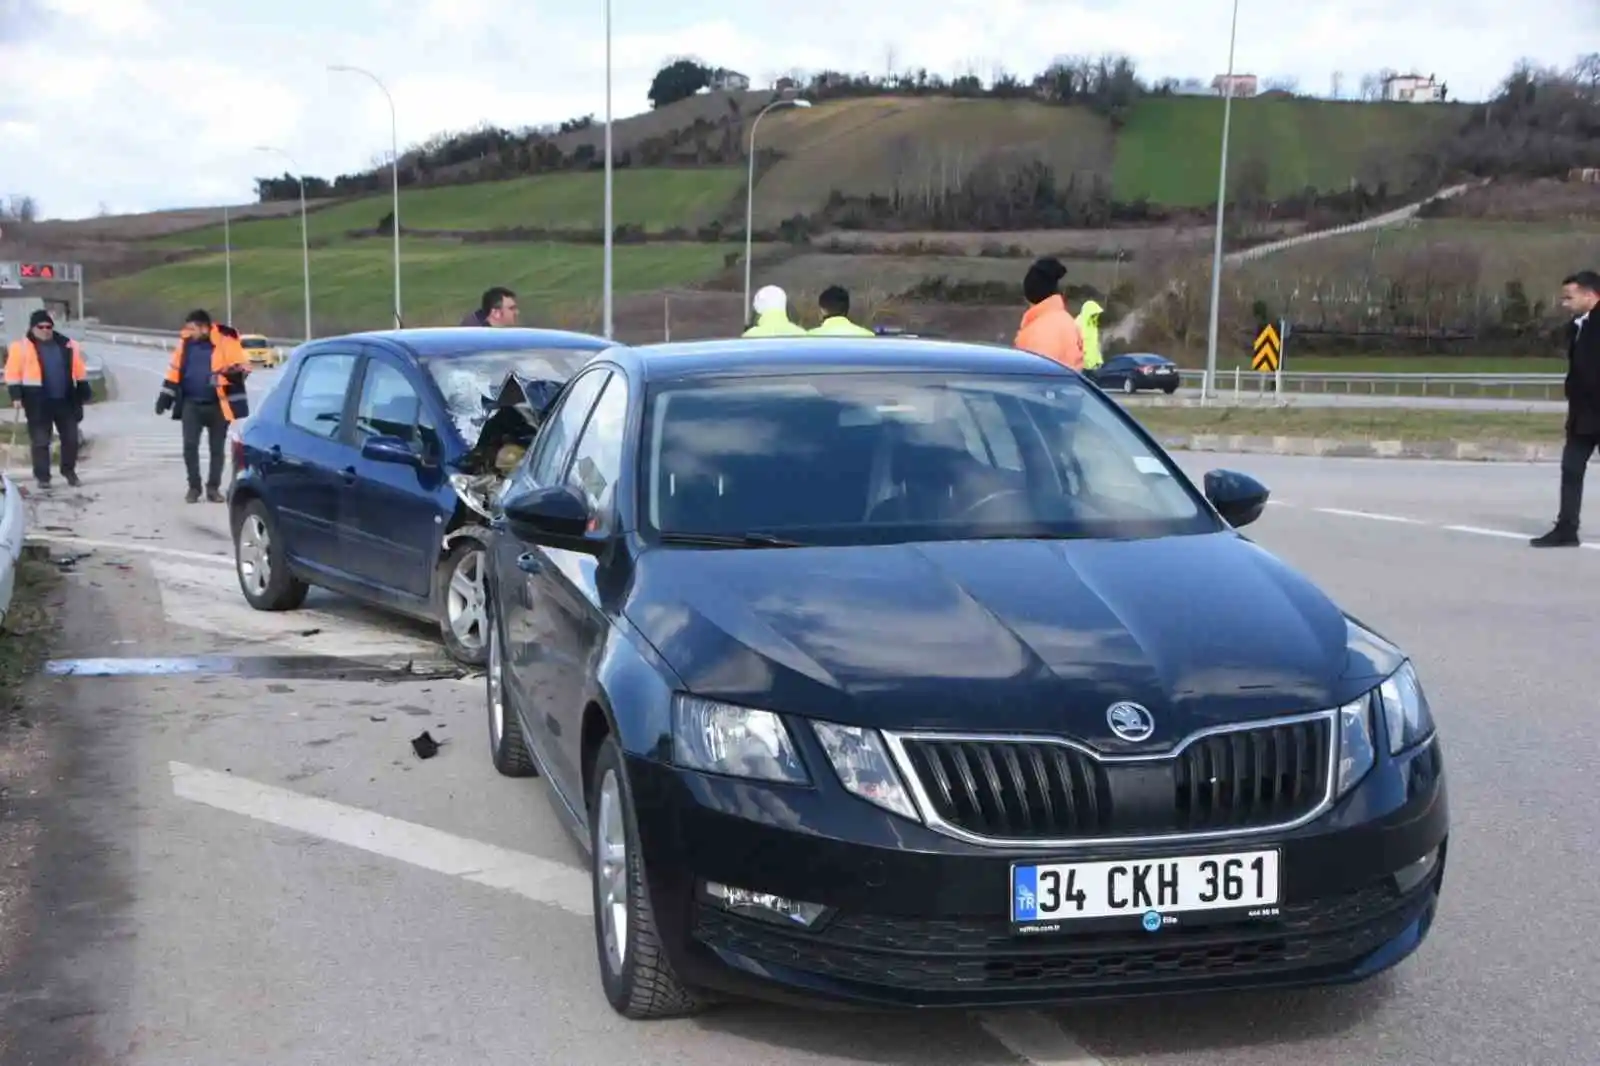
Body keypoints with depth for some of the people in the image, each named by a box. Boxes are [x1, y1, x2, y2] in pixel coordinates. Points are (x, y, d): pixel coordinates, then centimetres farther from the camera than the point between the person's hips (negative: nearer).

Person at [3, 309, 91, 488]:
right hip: (38, 402, -3)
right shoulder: (21, 346, -3)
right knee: (40, 441, 0)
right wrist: (16, 396, -12)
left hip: (65, 400, 3)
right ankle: (42, 477, 8)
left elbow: (79, 371, 13)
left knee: (71, 437, 8)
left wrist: (84, 394, 12)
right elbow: (13, 373, -5)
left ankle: (69, 470, 26)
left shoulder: (68, 345, 8)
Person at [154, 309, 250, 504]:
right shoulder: (186, 342, 3)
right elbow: (175, 370, 12)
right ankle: (194, 487, 9)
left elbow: (241, 369, -8)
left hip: (217, 405, -3)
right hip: (191, 404, 3)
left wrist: (224, 376, -27)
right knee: (189, 446, -3)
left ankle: (213, 488, 17)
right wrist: (165, 398, 10)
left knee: (217, 448, 6)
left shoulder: (225, 341, -10)